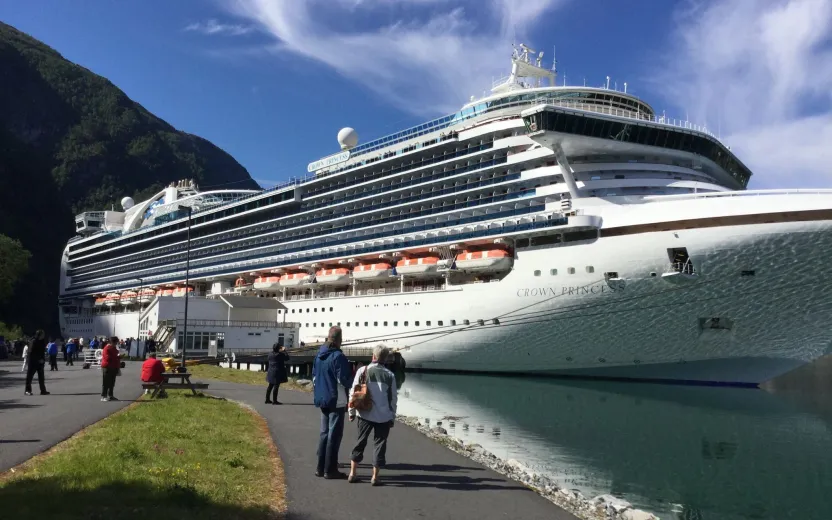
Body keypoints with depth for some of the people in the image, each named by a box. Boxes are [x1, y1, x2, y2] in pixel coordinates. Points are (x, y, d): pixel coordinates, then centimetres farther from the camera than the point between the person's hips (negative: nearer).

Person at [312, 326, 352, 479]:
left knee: (324, 434, 15)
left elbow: (314, 376, 14)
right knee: (334, 435, 0)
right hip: (336, 401, -8)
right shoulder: (338, 356, -18)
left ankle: (321, 468, 19)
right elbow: (343, 380, -18)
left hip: (322, 400, 8)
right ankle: (330, 470, 3)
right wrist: (355, 374, -2)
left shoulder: (319, 355, 7)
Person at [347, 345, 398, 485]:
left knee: (360, 442, 14)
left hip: (365, 414, 1)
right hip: (384, 416, -1)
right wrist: (392, 417, 11)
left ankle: (353, 473, 16)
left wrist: (352, 412, 8)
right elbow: (393, 398, 2)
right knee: (379, 444, 8)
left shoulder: (362, 371, -3)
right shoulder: (390, 375, -2)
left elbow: (353, 393, -2)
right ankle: (375, 476, 9)